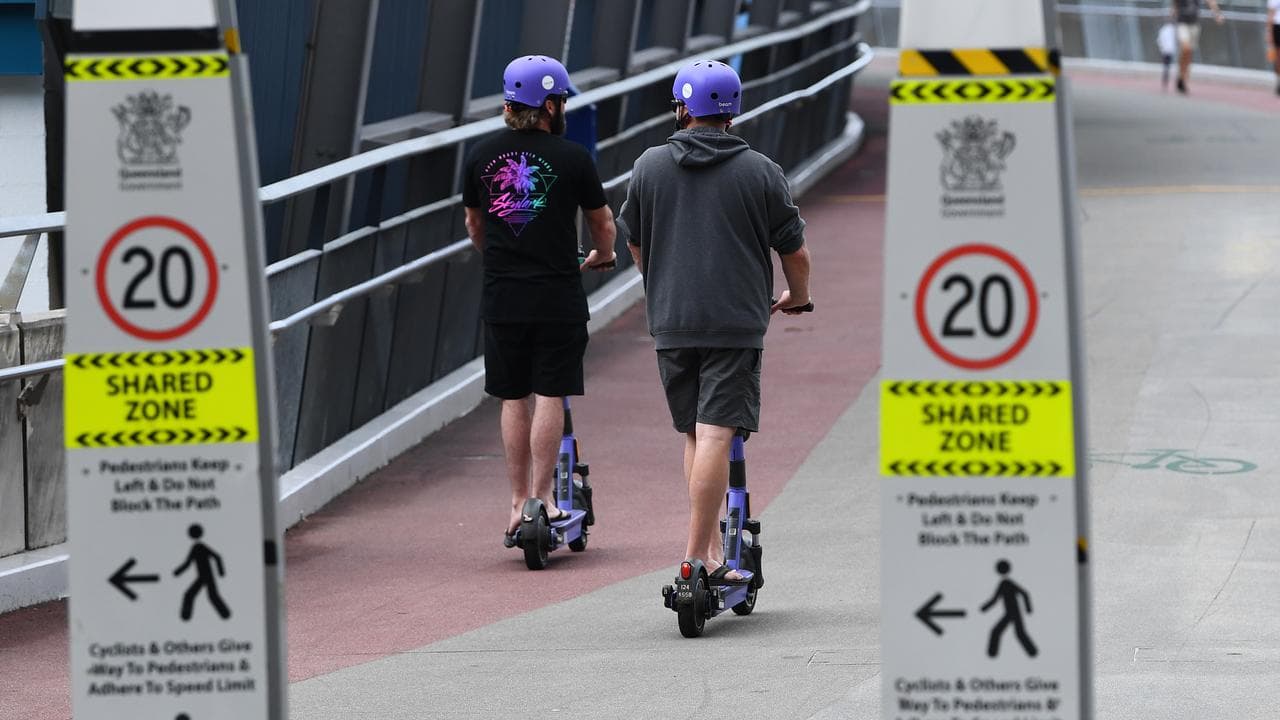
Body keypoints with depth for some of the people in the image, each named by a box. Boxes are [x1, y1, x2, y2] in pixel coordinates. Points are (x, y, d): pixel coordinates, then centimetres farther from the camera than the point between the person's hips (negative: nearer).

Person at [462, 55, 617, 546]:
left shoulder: (482, 156, 3)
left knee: (514, 400, 9)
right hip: (558, 297, -3)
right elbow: (602, 223, 6)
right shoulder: (572, 157, -7)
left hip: (501, 297, 3)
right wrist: (601, 257, 28)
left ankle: (518, 504, 12)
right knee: (549, 396, 3)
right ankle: (542, 498, 1)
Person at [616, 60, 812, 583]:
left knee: (694, 434, 14)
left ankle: (711, 549, 12)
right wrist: (797, 299, 25)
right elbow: (795, 251, 4)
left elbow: (634, 241, 19)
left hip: (671, 324, 3)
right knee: (715, 435, -7)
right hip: (738, 321, -3)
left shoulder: (650, 166, 6)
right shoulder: (760, 171, -1)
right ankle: (698, 555, -13)